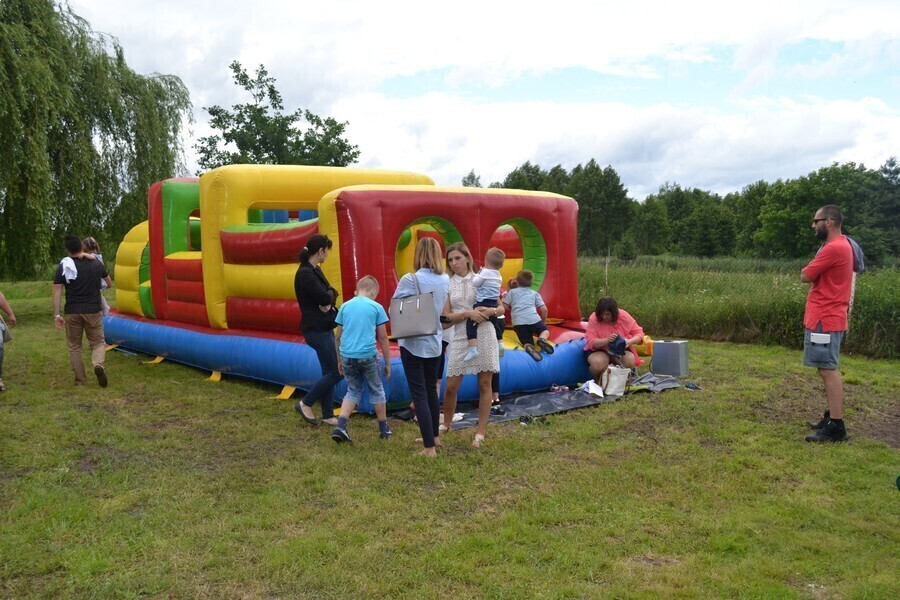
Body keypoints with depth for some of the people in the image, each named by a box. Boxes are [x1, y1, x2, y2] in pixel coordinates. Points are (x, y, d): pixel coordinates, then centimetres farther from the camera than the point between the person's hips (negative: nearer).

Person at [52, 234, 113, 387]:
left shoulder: (64, 267, -4)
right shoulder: (96, 263, 2)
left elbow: (57, 292, -8)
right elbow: (109, 283, 18)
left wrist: (57, 314, -5)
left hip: (72, 312, 0)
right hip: (93, 311, 0)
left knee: (74, 346, 13)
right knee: (98, 342, 10)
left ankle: (80, 379, 15)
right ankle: (99, 364, -20)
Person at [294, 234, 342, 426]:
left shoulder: (315, 270, 12)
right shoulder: (305, 273, -18)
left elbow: (331, 294, 8)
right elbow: (325, 297, -23)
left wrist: (329, 300, -13)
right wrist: (330, 294, -2)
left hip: (324, 327, 10)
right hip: (316, 329, -10)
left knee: (329, 372, 12)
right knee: (337, 372, -6)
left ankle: (328, 415, 20)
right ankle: (305, 404, 7)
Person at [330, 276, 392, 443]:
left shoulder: (345, 306, 9)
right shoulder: (376, 307, 1)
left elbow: (338, 337, 12)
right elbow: (383, 338, 2)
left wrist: (339, 360, 23)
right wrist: (387, 363, 8)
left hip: (347, 356, 3)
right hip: (368, 356, -3)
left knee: (353, 390, 20)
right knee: (376, 391, 16)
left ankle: (340, 426, 5)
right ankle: (384, 429, 26)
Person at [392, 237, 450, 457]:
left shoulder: (410, 280, -16)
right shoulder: (445, 280, -1)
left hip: (413, 343, -5)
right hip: (435, 342, 5)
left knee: (419, 395, 0)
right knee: (431, 390, 20)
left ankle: (430, 447, 0)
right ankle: (433, 437, 33)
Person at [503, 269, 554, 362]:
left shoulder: (512, 292, 19)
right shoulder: (535, 293, 21)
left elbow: (504, 306, 13)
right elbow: (544, 309, 13)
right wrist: (543, 321, 31)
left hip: (518, 322, 0)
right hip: (534, 319, 0)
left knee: (527, 343, 4)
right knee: (545, 330, 26)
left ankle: (528, 347, -36)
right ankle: (542, 339, -11)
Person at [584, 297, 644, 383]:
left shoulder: (624, 316, -12)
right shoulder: (594, 318, -18)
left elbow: (639, 333, -7)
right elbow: (590, 342, -21)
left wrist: (630, 341, -30)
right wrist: (606, 340, -39)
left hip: (621, 350, 2)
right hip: (599, 350, -2)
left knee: (630, 361, -29)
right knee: (598, 363, -35)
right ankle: (598, 382, -1)